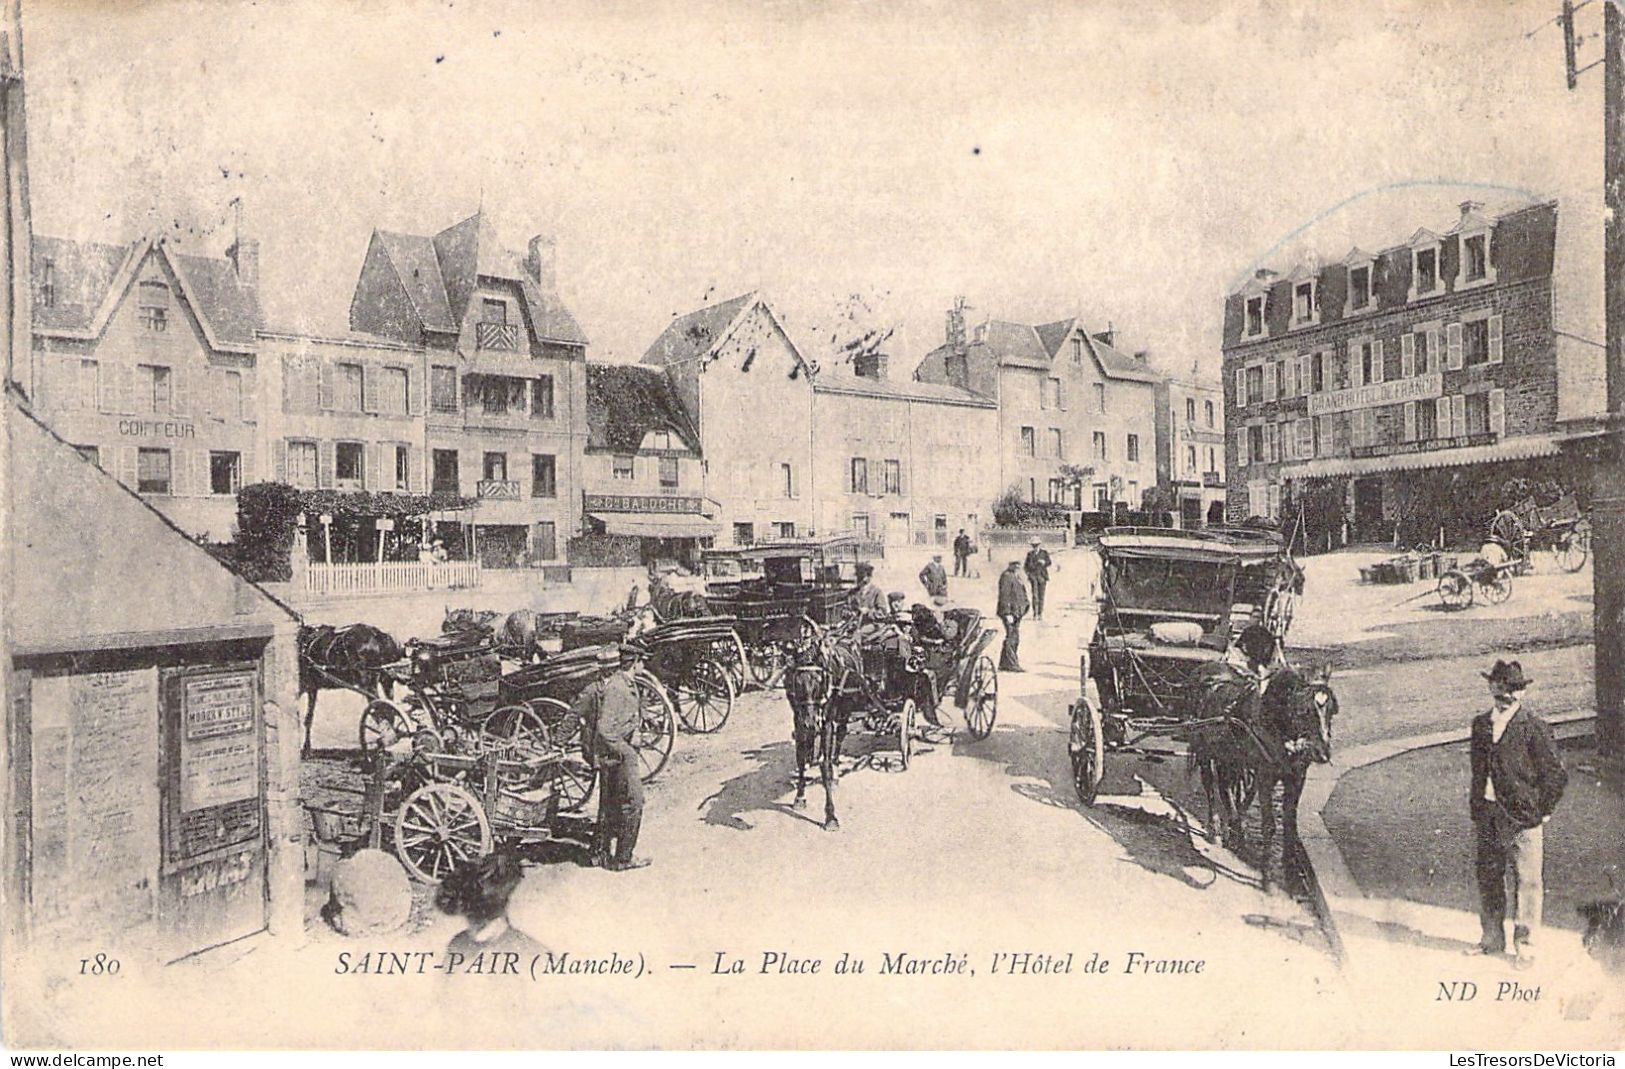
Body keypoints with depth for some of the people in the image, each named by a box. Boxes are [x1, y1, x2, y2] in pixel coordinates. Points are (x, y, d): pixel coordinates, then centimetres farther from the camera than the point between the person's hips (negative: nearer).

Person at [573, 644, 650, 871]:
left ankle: (601, 852, 29)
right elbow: (605, 729, -28)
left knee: (609, 803, 19)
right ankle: (623, 858, 7)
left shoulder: (598, 686, 6)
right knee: (632, 803, 1)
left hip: (603, 755, 9)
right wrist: (623, 750, -18)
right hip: (617, 755, -9)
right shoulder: (617, 688, -23)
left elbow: (577, 710, 12)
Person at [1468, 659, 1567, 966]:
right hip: (1485, 815, 5)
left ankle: (1525, 945, 17)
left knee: (1526, 882, 3)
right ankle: (1492, 938, 27)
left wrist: (1542, 812, -6)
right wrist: (1476, 801, 12)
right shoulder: (1480, 724, 8)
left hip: (1522, 817, -5)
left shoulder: (1535, 728, -9)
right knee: (1487, 877, 13)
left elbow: (1556, 775, -6)